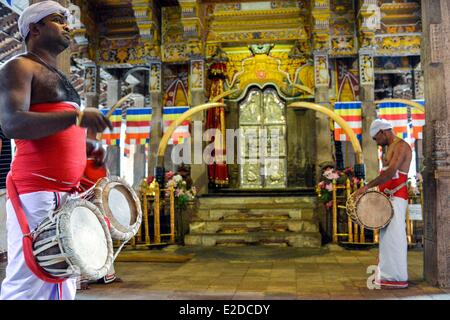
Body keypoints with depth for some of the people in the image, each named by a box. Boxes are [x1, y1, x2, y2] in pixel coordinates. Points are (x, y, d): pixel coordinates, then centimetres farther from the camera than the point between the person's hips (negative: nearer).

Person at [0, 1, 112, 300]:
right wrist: (76, 115, -27)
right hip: (37, 191, -9)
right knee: (30, 283, -8)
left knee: (63, 282, 12)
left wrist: (91, 147, 12)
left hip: (66, 193, 9)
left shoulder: (57, 76, 25)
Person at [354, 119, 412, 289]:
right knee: (387, 236, 11)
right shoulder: (390, 148, 21)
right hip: (387, 198, 10)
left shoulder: (401, 146, -9)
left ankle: (398, 278, -3)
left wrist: (367, 186, -24)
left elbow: (390, 172, -23)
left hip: (396, 198, -10)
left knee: (394, 236, -8)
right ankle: (388, 274, 17)